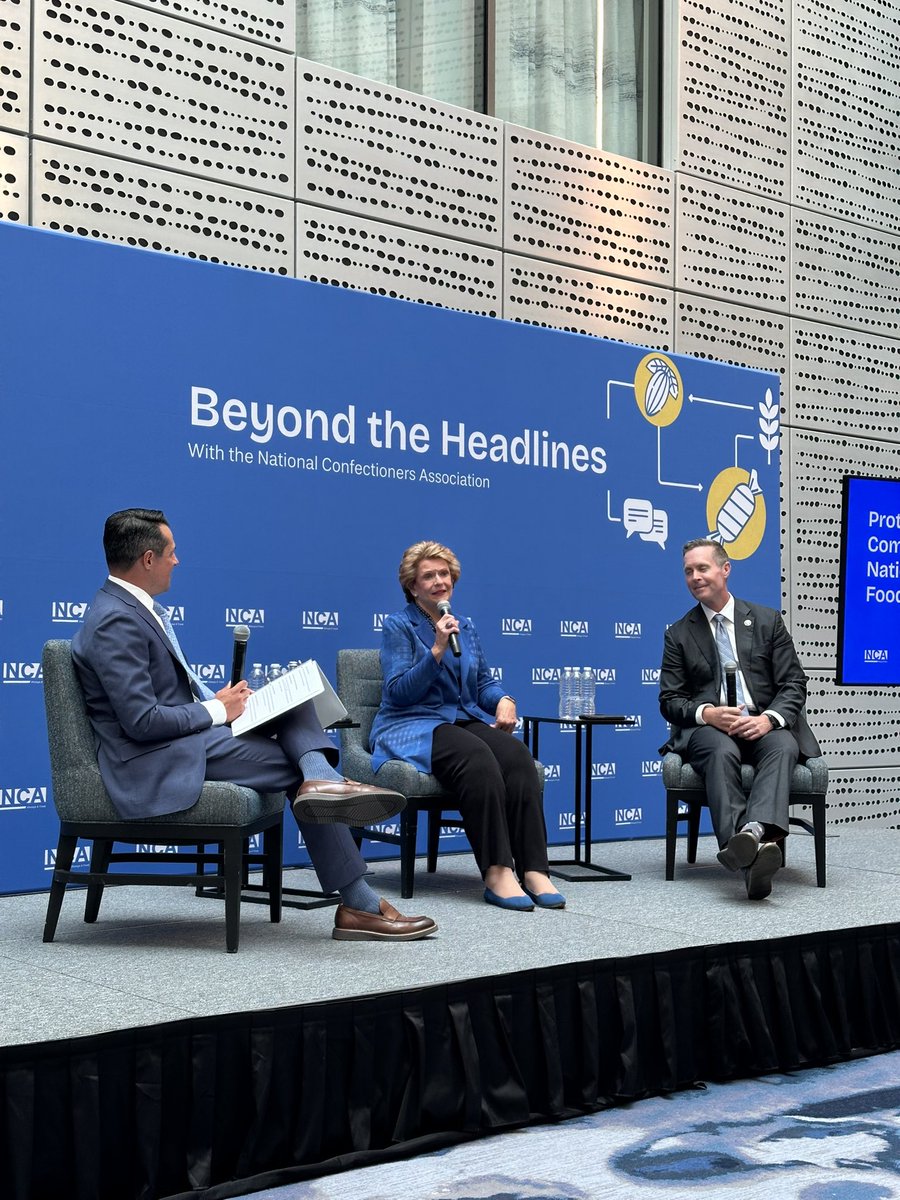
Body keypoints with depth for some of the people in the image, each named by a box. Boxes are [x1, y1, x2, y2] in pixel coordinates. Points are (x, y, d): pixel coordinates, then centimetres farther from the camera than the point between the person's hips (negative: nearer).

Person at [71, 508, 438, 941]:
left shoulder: (141, 609, 15)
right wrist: (216, 710, -12)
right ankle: (359, 906, -5)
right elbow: (141, 721, -25)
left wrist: (215, 699, 4)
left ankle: (322, 777, -25)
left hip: (187, 737, 11)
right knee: (297, 768, -9)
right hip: (158, 762, -11)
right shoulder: (115, 622, -19)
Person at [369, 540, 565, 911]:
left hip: (465, 721, 5)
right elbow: (398, 692, -9)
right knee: (478, 758, -37)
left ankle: (534, 870, -34)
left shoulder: (465, 626, 18)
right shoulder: (398, 626, 1)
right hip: (413, 727, -5)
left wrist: (503, 699, 0)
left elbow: (483, 681, 22)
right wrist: (437, 650, -19)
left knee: (518, 755, -28)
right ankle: (496, 874, -39)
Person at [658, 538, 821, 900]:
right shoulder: (679, 634, 14)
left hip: (764, 726, 1)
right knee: (721, 752, -36)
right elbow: (670, 700, 7)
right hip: (708, 728, -1)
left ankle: (755, 829, -58)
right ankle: (750, 853, -54)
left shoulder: (768, 621, 14)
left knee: (783, 747, -35)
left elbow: (793, 684, 7)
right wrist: (707, 714, -16)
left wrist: (768, 719, -15)